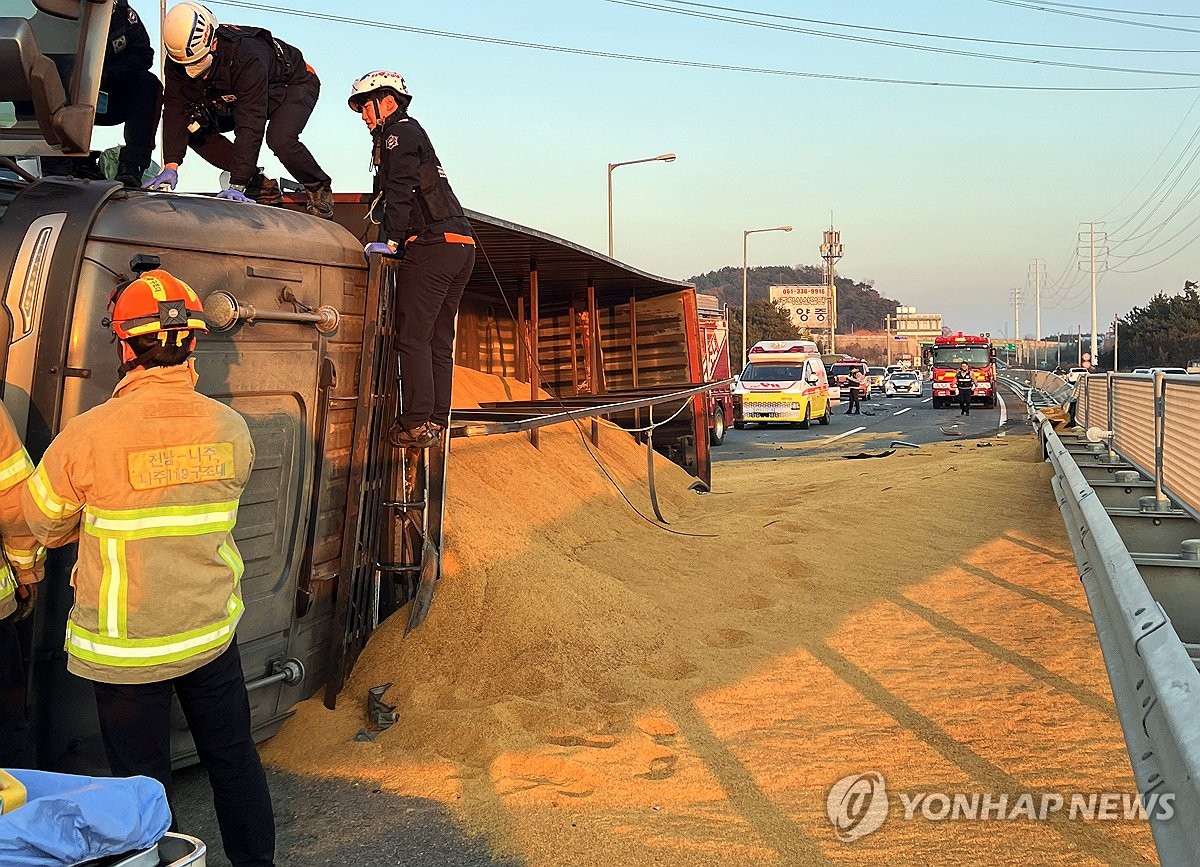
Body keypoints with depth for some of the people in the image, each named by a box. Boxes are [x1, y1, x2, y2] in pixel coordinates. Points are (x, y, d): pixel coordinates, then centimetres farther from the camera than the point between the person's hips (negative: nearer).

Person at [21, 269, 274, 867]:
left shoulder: (89, 434, -19)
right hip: (212, 632, 4)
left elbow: (43, 520, -3)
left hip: (124, 646, -4)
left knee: (142, 779, 11)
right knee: (233, 756, 21)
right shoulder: (230, 428, -7)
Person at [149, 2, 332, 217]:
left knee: (279, 138, -36)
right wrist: (170, 166, -35)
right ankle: (261, 187, -2)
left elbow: (250, 125, -44)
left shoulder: (246, 56, -41)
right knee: (194, 127, -9)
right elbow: (175, 111, -22)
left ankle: (319, 188, -6)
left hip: (294, 84, -7)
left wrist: (236, 185, -47)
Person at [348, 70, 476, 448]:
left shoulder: (400, 132, 1)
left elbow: (400, 190, -13)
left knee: (412, 338, -10)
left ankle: (417, 424, -13)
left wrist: (392, 239, -15)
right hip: (462, 246, 10)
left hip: (431, 245, -10)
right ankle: (436, 422, 10)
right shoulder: (415, 134, 30)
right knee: (439, 340, 9)